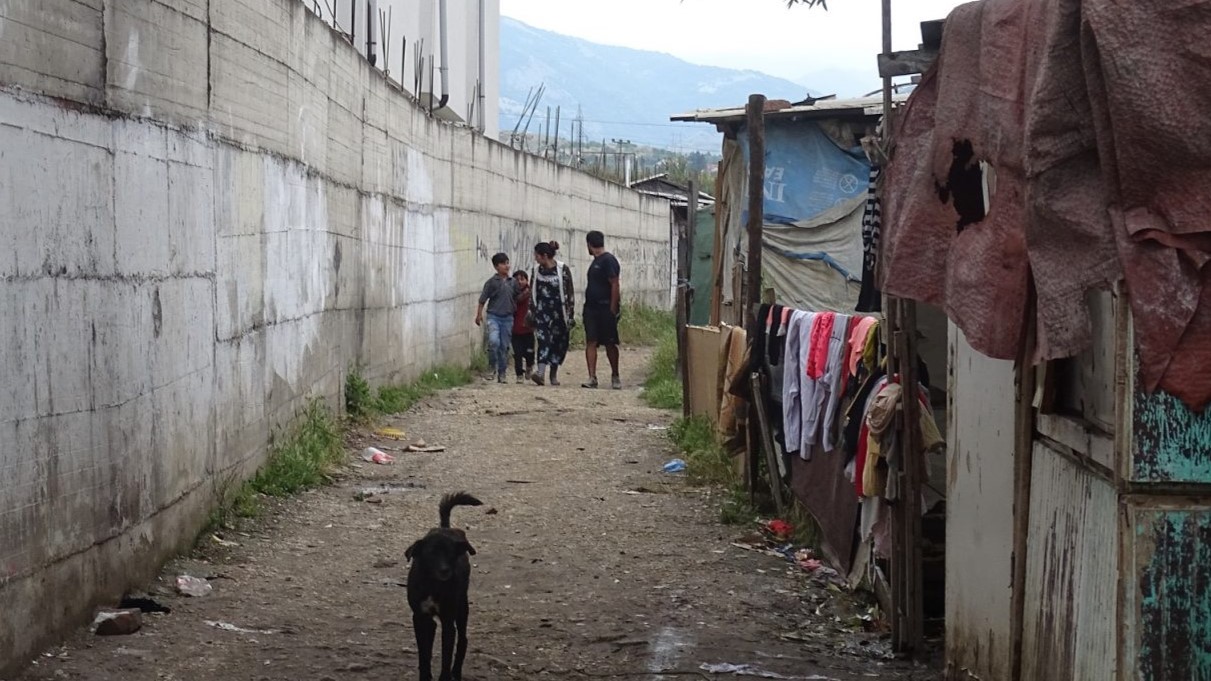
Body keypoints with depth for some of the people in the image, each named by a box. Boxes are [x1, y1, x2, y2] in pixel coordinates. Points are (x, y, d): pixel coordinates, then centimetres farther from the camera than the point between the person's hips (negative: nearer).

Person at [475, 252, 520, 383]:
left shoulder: (512, 283, 7)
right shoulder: (491, 282, -3)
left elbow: (517, 298, 19)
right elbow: (483, 300, -1)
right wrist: (479, 315, -4)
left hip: (508, 317, 3)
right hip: (494, 316, -3)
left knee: (504, 346, 6)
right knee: (494, 341, -22)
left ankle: (502, 373, 15)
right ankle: (493, 368, -4)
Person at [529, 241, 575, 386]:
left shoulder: (563, 270, -5)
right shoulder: (537, 271, 7)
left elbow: (570, 294, -3)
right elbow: (532, 293, 13)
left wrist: (571, 316, -6)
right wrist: (531, 312, 9)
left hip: (559, 312, -2)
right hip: (542, 311, 2)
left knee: (558, 342, 5)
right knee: (543, 339, -13)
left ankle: (554, 374, 18)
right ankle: (541, 372, -25)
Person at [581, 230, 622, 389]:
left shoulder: (608, 260, -11)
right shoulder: (596, 262, 17)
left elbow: (615, 285, -15)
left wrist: (613, 309, -19)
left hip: (606, 309, -8)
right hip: (591, 308, 8)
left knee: (610, 344, 2)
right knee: (590, 342, -3)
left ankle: (615, 377, 15)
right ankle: (592, 377, -6)